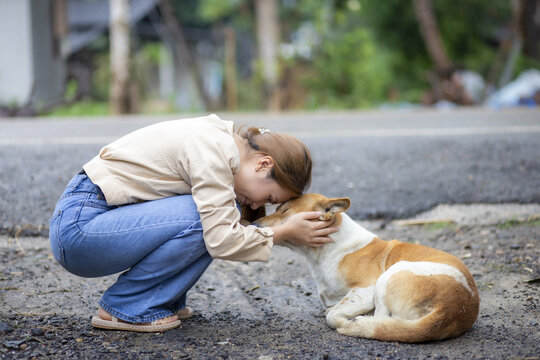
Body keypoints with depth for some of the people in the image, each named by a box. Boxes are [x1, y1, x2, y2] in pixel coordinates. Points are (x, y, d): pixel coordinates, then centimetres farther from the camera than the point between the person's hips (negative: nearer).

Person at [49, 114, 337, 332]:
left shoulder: (221, 141, 9)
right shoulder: (212, 149, -20)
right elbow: (222, 241, -25)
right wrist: (284, 233, -13)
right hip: (78, 226, -9)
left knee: (220, 212, -1)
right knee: (203, 219, -23)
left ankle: (164, 300, 7)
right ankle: (124, 307, -9)